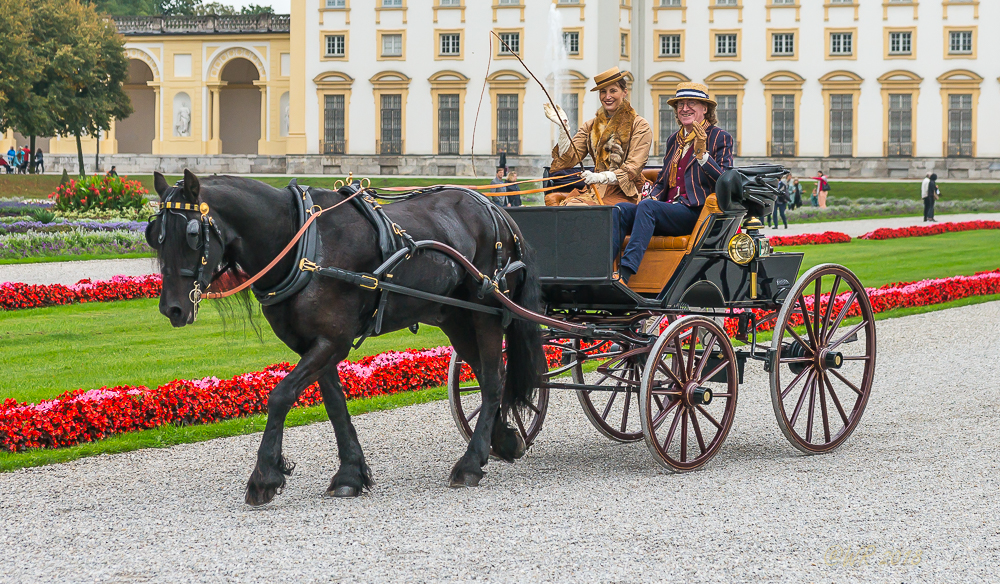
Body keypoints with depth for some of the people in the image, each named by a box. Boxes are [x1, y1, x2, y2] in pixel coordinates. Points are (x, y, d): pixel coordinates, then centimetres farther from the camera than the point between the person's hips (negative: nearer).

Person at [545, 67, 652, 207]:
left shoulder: (639, 126, 3)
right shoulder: (591, 126, 17)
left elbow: (632, 169, -8)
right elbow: (568, 160, 6)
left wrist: (601, 177, -23)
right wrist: (563, 126, -6)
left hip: (623, 194, -4)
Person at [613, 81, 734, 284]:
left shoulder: (720, 138, 3)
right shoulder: (674, 140, 24)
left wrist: (701, 154, -21)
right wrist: (652, 196, 5)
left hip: (696, 213, -7)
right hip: (669, 210, 7)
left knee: (647, 207, -32)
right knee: (621, 209, -20)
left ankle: (625, 274, -45)